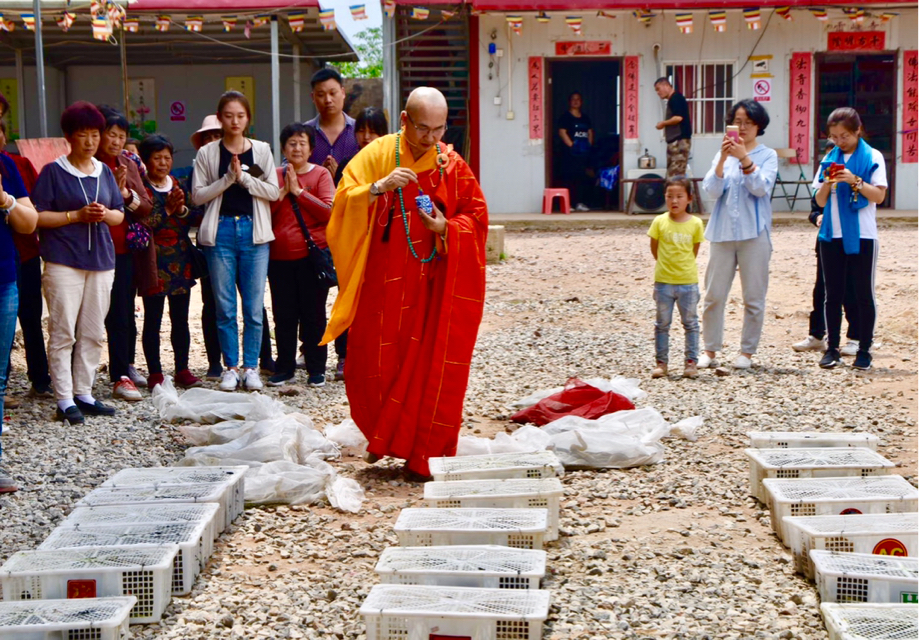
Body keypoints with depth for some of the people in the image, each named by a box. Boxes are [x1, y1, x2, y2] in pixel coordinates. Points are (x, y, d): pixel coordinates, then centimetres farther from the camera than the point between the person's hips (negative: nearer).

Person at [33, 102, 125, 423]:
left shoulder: (105, 172, 13)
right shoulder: (53, 172, -2)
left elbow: (120, 214, 15)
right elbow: (37, 216, -7)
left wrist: (105, 215, -7)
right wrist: (77, 215, -14)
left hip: (101, 261, 5)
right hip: (63, 262, -5)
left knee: (93, 334, 8)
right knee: (63, 333, -5)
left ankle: (84, 394, 16)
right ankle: (64, 401, -1)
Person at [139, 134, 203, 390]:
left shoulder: (178, 185, 12)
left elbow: (193, 221, 9)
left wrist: (182, 209, -10)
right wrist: (167, 209, -16)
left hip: (181, 260, 5)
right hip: (154, 261, -4)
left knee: (181, 318, 7)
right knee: (152, 319, 0)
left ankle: (182, 370, 14)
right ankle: (155, 373, 6)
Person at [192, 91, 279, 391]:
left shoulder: (261, 150, 8)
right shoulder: (207, 153, 6)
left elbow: (273, 191, 0)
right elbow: (198, 195, 0)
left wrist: (244, 177, -12)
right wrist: (228, 178, -11)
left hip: (254, 231, 0)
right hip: (221, 231, 0)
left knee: (254, 307, -1)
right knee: (225, 307, 2)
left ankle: (251, 366, 9)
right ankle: (230, 367, 12)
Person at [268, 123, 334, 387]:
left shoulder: (320, 174, 1)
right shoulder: (275, 175, 10)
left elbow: (329, 210, -12)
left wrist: (298, 191, -13)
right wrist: (283, 192, -9)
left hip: (312, 254, -3)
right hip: (280, 256, 3)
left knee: (313, 313, 2)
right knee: (284, 315, 6)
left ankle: (316, 369, 10)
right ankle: (285, 367, 17)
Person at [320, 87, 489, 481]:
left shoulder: (453, 165, 3)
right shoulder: (377, 154, 0)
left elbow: (477, 216, 7)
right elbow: (344, 201, -8)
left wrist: (447, 227, -13)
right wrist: (380, 187, -25)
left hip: (436, 285, 1)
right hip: (385, 282, -1)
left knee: (432, 370, 0)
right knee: (376, 363, 0)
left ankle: (423, 456, 13)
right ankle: (383, 435, 26)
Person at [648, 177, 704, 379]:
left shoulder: (695, 223, -5)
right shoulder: (659, 222, -5)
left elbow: (695, 250, 6)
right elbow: (654, 248, 6)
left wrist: (683, 266, 9)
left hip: (688, 281, 0)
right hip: (663, 281, 0)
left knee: (691, 323, 8)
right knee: (662, 324, 8)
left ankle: (691, 362, 16)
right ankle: (661, 362, 15)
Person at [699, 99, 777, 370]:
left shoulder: (767, 155, 4)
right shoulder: (723, 154, 11)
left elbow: (761, 188, -13)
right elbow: (712, 191, -2)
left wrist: (744, 157, -23)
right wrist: (722, 159, -15)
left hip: (754, 233, -2)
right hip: (722, 232, 2)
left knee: (753, 297, 1)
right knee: (714, 294, 2)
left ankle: (747, 351, 10)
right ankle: (710, 350, 11)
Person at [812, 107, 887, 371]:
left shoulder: (872, 157, -1)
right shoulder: (829, 159, 10)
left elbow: (879, 195, -8)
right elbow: (820, 201, 10)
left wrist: (855, 181, -19)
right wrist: (827, 183, -9)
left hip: (862, 236, -4)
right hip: (832, 235, 4)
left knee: (864, 294, 1)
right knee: (833, 294, 6)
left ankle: (864, 350, 6)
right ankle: (832, 348, 12)